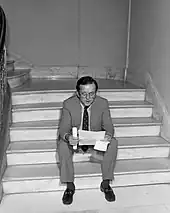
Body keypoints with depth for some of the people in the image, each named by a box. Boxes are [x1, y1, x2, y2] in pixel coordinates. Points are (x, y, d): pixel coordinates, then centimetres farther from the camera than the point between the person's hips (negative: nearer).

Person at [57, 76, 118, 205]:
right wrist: (67, 137, -43)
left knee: (113, 143, -26)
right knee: (62, 145, -31)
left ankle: (106, 183, -10)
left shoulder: (103, 103, -14)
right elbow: (63, 128, -18)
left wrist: (109, 134, -36)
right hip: (74, 139, -1)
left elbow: (108, 126, -10)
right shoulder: (68, 104, -17)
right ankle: (70, 186, -14)